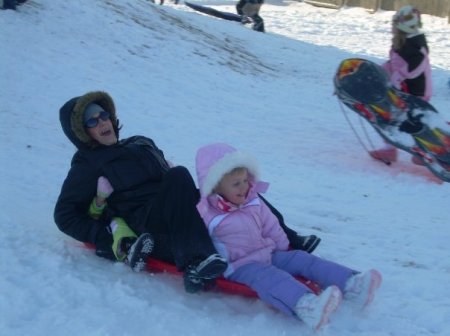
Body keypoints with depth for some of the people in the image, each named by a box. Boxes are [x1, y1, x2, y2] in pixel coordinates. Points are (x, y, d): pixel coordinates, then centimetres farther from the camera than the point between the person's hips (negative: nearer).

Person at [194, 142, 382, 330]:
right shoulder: (206, 215, -11)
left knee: (301, 259, -10)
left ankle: (350, 285, -25)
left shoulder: (253, 202, 8)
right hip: (240, 266, -7)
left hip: (268, 255, 8)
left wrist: (284, 249, 16)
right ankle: (305, 306, -65)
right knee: (265, 275, -35)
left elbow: (272, 228, 16)